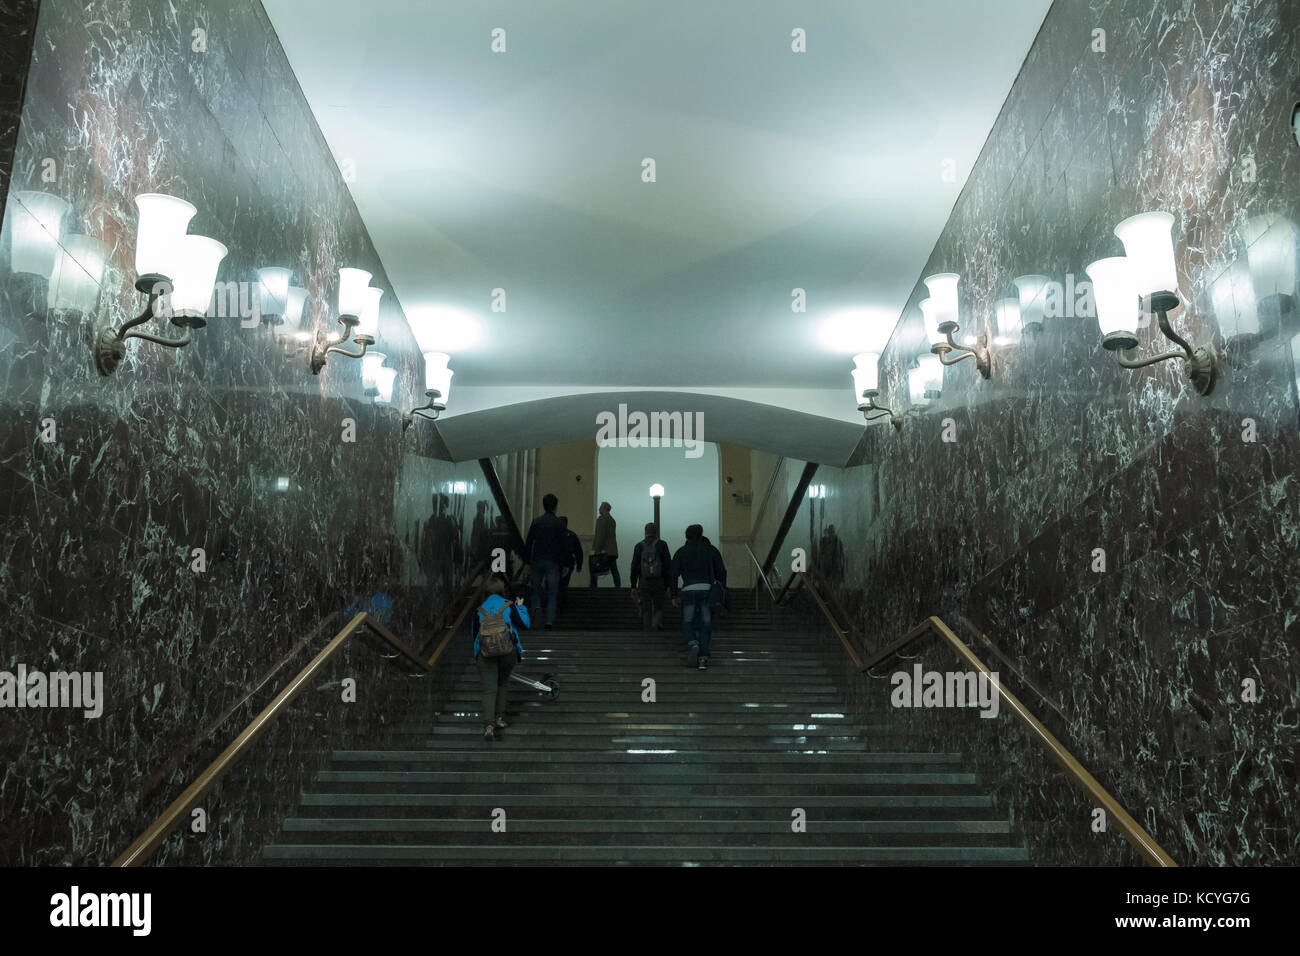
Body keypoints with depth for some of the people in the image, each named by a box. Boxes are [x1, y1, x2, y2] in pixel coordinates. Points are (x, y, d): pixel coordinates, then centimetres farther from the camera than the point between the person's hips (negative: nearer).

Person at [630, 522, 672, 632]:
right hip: (659, 583, -1)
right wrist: (668, 586, -1)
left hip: (644, 583, 1)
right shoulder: (662, 545, 0)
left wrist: (633, 586, 5)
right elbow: (668, 566, -4)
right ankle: (657, 624, -18)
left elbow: (634, 567, 1)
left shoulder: (639, 546, 3)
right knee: (658, 608, 10)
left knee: (646, 610, 7)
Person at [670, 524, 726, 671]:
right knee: (705, 625, 4)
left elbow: (672, 575, 3)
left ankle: (692, 643, -19)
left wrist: (674, 596, 8)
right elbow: (721, 573, 5)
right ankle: (703, 658, -2)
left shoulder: (681, 552, 9)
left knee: (687, 623, 10)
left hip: (688, 590, -1)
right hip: (707, 589, 1)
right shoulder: (711, 550, 10)